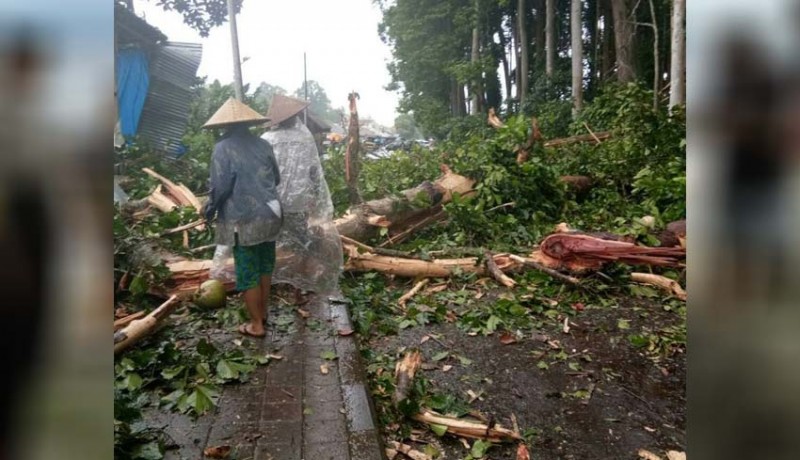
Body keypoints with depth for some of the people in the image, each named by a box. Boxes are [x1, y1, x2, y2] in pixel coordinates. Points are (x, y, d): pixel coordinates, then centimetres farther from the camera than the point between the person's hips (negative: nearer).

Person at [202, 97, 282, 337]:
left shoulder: (223, 148, -11)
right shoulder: (263, 144, 6)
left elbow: (221, 186, -14)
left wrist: (208, 210, 2)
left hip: (243, 220, -6)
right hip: (269, 215, 6)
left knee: (247, 272, 5)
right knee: (265, 266, 18)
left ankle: (256, 325, 14)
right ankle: (262, 313, 33)